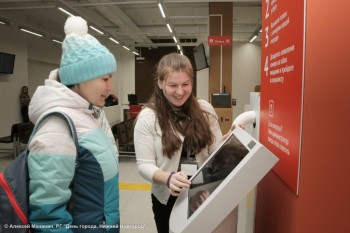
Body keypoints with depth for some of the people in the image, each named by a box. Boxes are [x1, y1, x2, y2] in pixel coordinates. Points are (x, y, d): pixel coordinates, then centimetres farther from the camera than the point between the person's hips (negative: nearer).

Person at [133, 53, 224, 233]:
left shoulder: (205, 109, -3)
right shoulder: (148, 117, -11)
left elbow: (217, 150, 2)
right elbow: (144, 165, -13)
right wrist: (168, 178, -31)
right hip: (168, 198, -2)